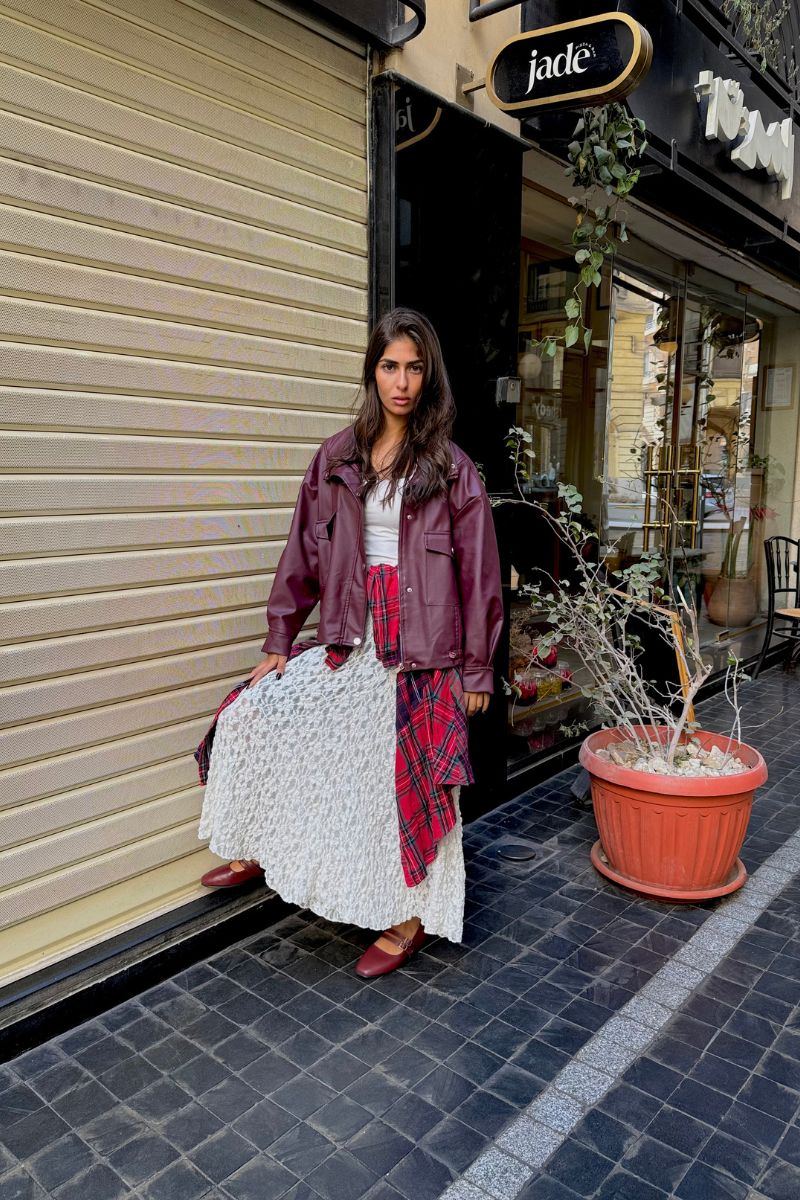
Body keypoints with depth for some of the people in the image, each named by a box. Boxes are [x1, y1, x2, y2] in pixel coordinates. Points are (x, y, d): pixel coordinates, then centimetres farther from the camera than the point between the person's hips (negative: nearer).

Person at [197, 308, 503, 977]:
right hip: (350, 638, 4)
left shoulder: (452, 468, -2)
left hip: (423, 645, -3)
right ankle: (255, 850, 15)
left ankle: (408, 918, 21)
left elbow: (478, 574, -1)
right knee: (254, 714, -7)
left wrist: (477, 669, -2)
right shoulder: (338, 457, 7)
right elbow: (305, 553, 9)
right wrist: (279, 641, 6)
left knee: (412, 778, 2)